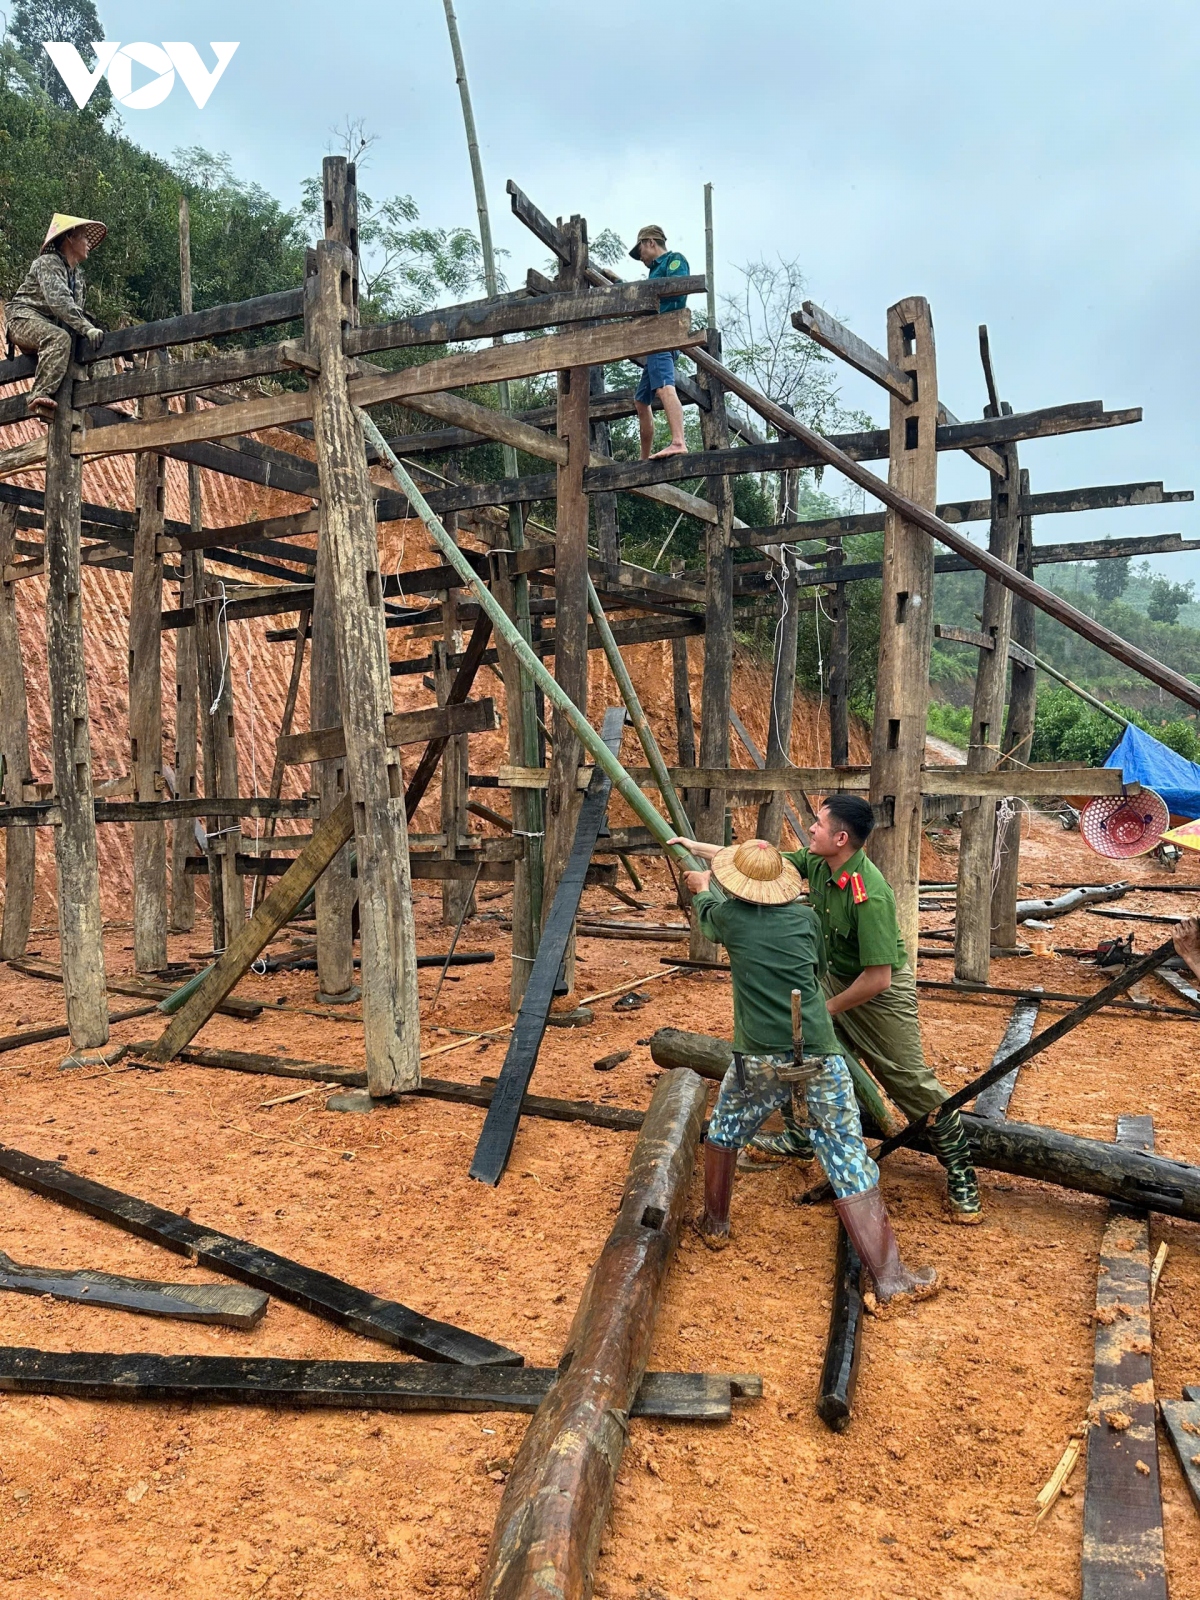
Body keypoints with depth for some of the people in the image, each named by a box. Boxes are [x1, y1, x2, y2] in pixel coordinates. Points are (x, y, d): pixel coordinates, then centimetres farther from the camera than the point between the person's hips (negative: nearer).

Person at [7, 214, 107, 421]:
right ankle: (40, 396, -45)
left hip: (50, 325, 9)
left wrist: (91, 329, -6)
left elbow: (76, 310, 15)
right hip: (25, 319, -9)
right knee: (59, 338, -37)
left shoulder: (77, 274, 18)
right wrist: (87, 328, -37)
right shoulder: (48, 263, -10)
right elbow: (59, 301, -26)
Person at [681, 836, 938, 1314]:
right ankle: (890, 1280, 2)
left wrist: (701, 888, 49)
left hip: (761, 1056, 0)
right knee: (849, 1159, 2)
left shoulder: (731, 916, 3)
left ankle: (714, 1224, 39)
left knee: (724, 1128, 27)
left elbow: (707, 914, 28)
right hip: (819, 1053, 1)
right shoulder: (805, 916, 6)